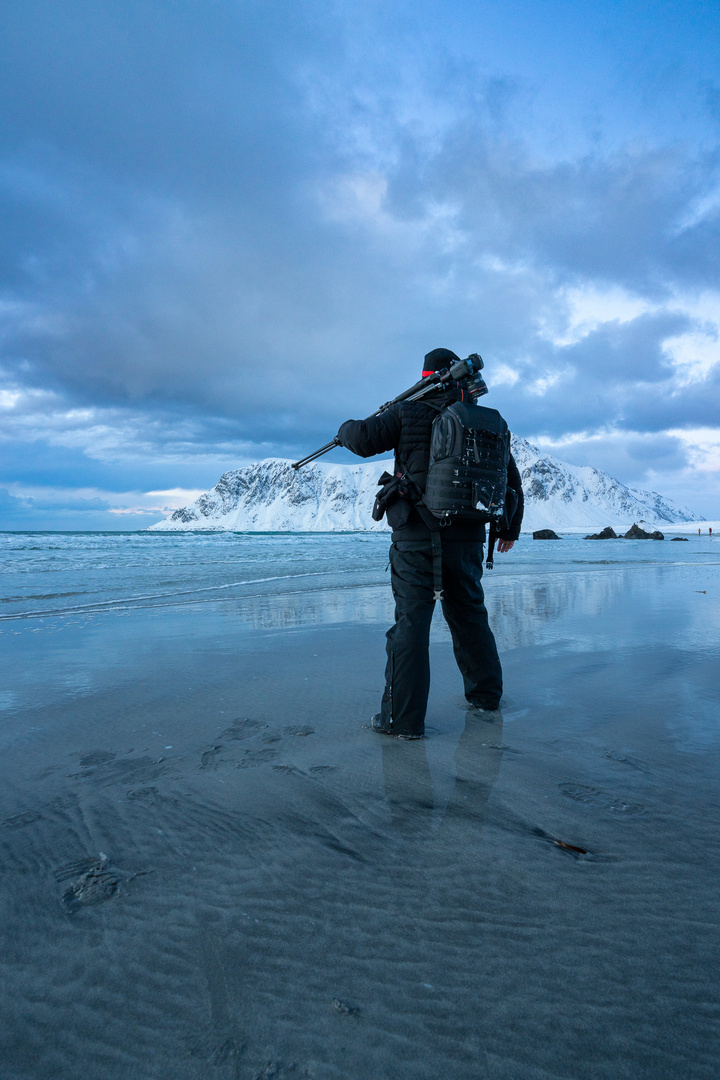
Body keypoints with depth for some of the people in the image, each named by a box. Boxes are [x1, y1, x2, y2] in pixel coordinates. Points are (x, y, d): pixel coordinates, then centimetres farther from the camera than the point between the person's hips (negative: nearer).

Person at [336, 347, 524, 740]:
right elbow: (510, 476, 16)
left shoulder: (409, 414, -3)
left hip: (417, 538, -4)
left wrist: (346, 428, 16)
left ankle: (403, 718, 2)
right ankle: (486, 694, 34)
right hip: (466, 537, 5)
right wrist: (510, 528, 28)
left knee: (410, 623, -1)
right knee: (470, 616, 19)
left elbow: (364, 439, -9)